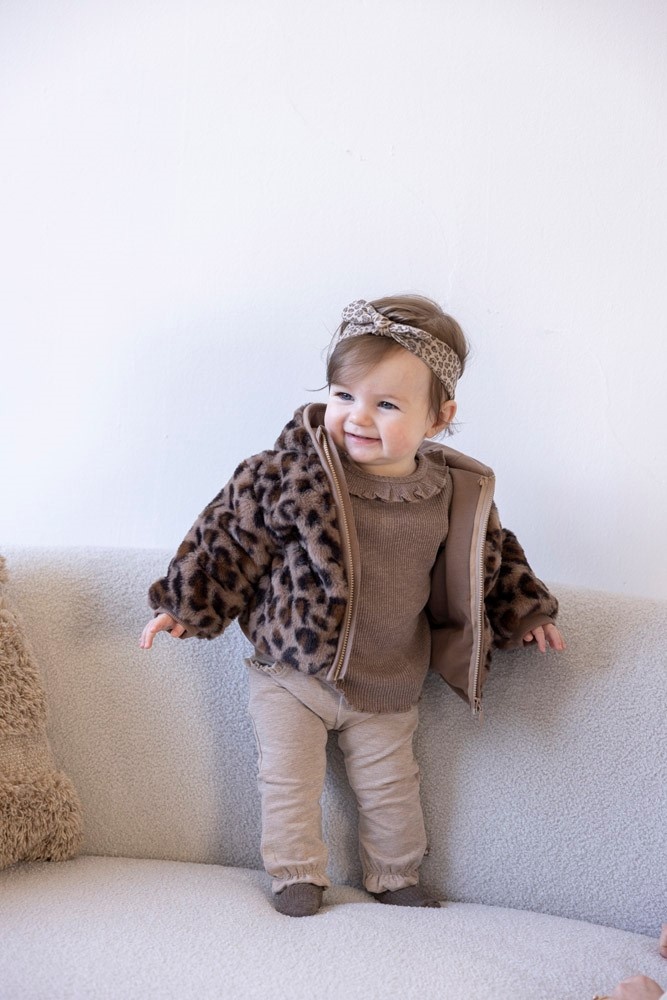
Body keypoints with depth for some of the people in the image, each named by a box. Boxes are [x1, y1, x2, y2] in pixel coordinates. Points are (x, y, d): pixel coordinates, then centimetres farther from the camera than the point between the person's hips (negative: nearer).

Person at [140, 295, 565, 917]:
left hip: (387, 687, 2)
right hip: (292, 671, -2)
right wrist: (184, 604, -7)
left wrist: (525, 613, 12)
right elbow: (231, 531, -10)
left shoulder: (457, 496, -8)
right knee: (288, 779, 4)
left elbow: (488, 561, 12)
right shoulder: (294, 471, -18)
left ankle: (393, 877, 37)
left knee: (390, 788, 15)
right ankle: (296, 875, 27)